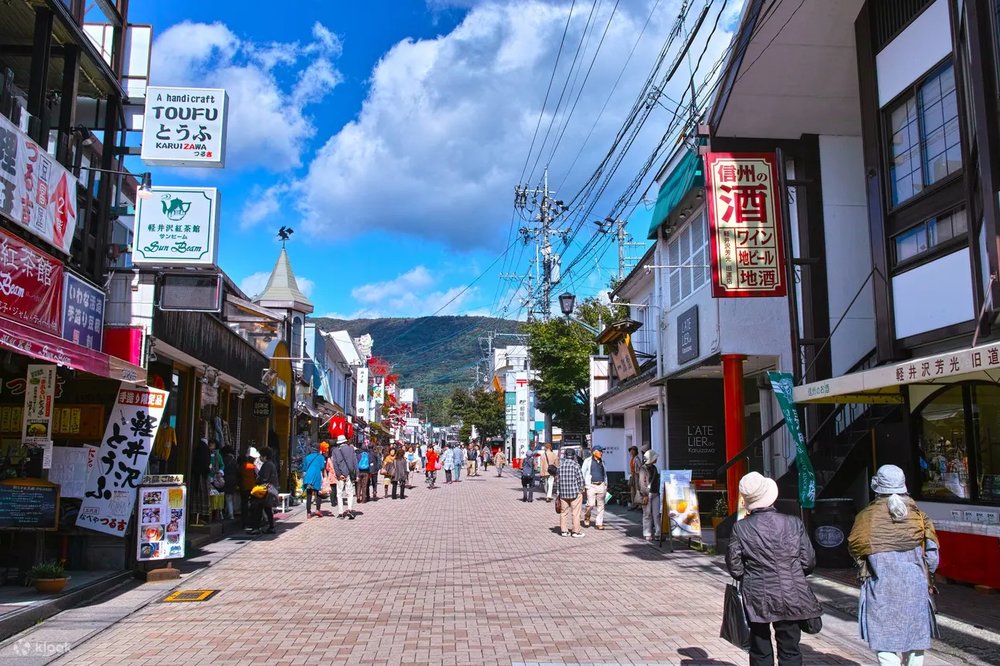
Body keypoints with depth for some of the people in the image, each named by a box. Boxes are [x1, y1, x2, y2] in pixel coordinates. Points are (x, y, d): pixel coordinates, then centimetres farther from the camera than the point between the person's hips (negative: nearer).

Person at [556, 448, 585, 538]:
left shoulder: (560, 465, 3)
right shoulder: (575, 465, -10)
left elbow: (557, 480, 7)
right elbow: (580, 478, -10)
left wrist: (558, 493, 15)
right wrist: (581, 489, 6)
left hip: (563, 493, 4)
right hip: (575, 492, -4)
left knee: (564, 512, 12)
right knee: (575, 513, 3)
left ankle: (564, 530, 17)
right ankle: (576, 531, 7)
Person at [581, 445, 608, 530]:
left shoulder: (602, 462, 15)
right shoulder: (588, 461, -1)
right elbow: (582, 473, 0)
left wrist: (606, 485, 19)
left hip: (601, 485, 5)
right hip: (591, 485, -5)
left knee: (601, 505, 4)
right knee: (591, 504, -11)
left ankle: (599, 523, 12)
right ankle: (586, 517, 17)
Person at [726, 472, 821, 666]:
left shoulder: (740, 528, -11)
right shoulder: (794, 523, -9)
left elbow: (734, 564, -5)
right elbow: (808, 561, -3)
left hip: (757, 599, 0)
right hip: (792, 598, 1)